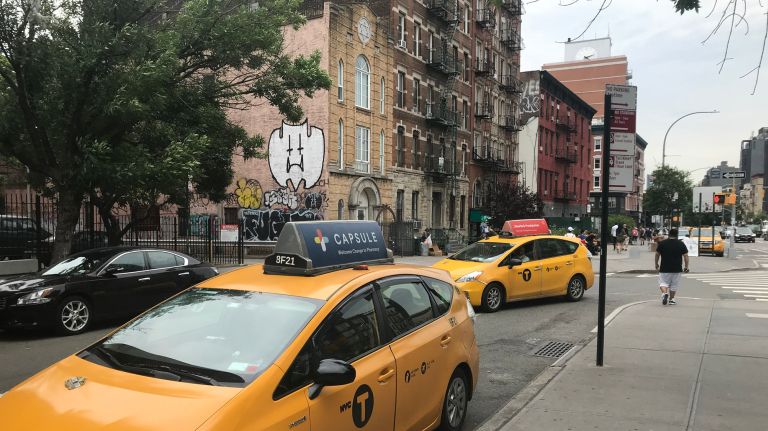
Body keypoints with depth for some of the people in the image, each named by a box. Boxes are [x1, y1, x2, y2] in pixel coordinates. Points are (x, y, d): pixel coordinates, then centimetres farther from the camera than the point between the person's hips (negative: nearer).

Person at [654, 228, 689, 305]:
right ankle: (671, 299, 18)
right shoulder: (681, 244, -2)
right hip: (677, 269, 1)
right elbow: (685, 256, -2)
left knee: (663, 282, 8)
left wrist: (656, 265, 15)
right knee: (674, 285, 13)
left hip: (664, 269, -1)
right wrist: (686, 267, 7)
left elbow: (657, 255, 3)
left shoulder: (662, 243, -2)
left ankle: (664, 293, -18)